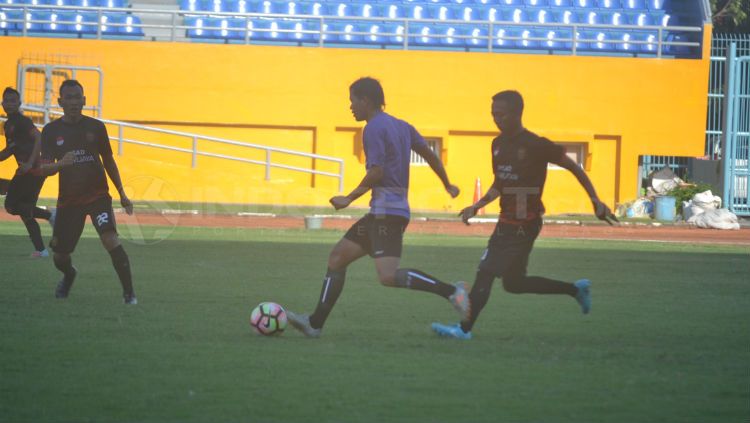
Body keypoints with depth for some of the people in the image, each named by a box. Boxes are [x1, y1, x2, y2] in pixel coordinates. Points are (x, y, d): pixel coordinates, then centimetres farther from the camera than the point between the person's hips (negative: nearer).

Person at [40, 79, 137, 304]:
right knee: (59, 256, 8)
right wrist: (61, 163, -29)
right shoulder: (51, 131, -2)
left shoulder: (96, 127, 0)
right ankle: (69, 275, 45)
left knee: (110, 239, -25)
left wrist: (122, 194, 11)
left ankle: (129, 293, -18)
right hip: (68, 199, 2)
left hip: (97, 194, -2)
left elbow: (108, 161, 11)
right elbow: (44, 169, -7)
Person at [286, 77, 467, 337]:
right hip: (379, 214, 10)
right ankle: (316, 323, 8)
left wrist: (349, 199, -8)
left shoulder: (373, 129, -10)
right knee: (337, 257, 10)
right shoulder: (402, 127, 17)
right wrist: (447, 186, 36)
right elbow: (430, 155, 23)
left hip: (387, 213, -10)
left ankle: (450, 291, -20)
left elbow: (376, 172, -18)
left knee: (388, 276, -21)